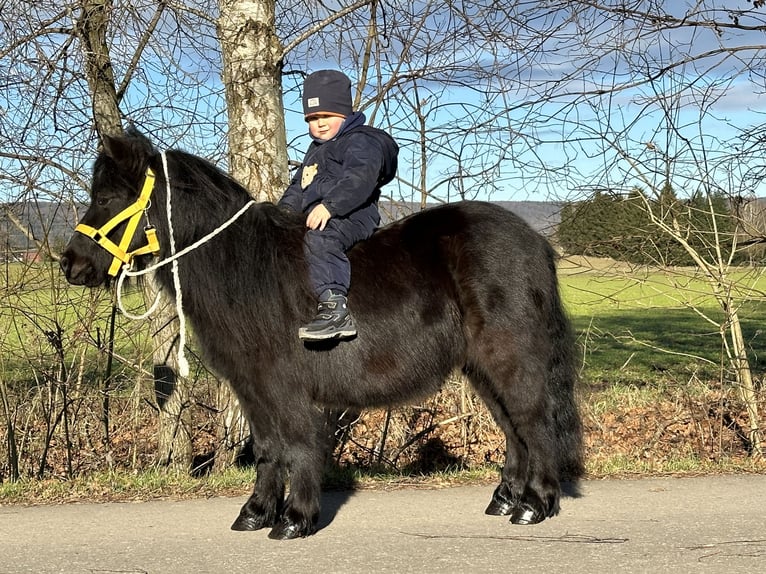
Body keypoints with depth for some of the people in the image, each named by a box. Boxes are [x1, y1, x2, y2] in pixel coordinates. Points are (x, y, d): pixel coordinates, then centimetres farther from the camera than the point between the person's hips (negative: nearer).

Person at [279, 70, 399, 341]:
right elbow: (298, 185, 37)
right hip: (312, 218, 11)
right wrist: (286, 208, 17)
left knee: (319, 239, -39)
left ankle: (335, 308, -51)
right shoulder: (316, 150, 29)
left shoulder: (361, 141, -3)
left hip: (350, 216, -11)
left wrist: (329, 205, -33)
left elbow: (359, 178, -22)